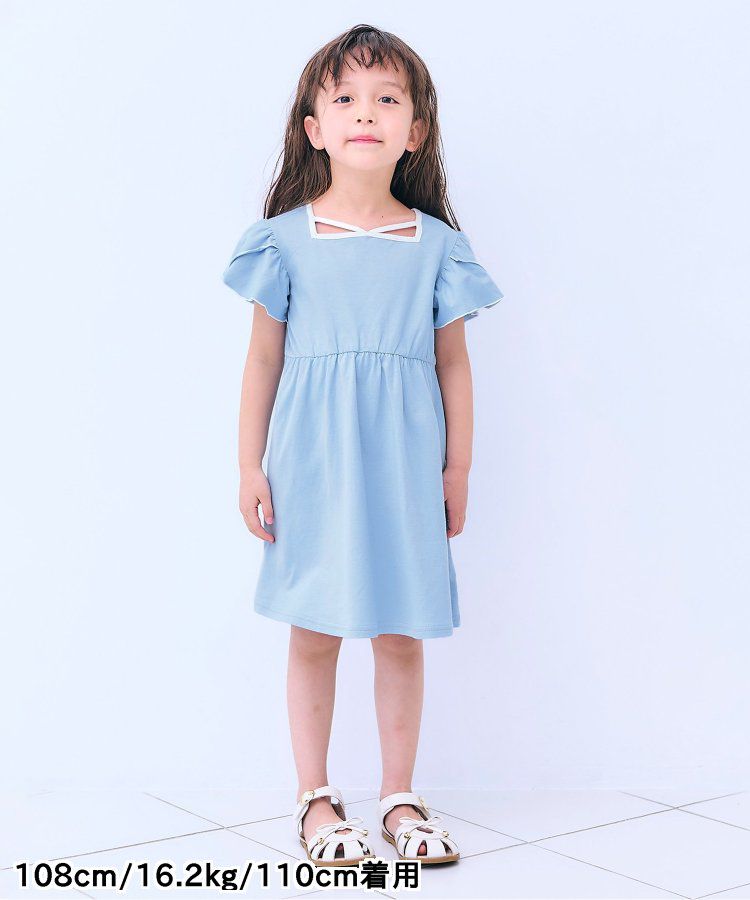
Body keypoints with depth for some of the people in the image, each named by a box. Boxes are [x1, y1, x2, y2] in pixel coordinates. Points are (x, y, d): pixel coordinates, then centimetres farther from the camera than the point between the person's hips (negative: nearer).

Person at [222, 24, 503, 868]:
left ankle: (399, 798, 21)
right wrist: (250, 466, 1)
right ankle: (315, 798, 19)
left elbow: (452, 364, 7)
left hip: (404, 462, 1)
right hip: (312, 460, -1)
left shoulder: (437, 245, 3)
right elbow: (263, 358, 4)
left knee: (401, 634, 6)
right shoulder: (286, 239, 1)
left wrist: (457, 469, 7)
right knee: (314, 631, 5)